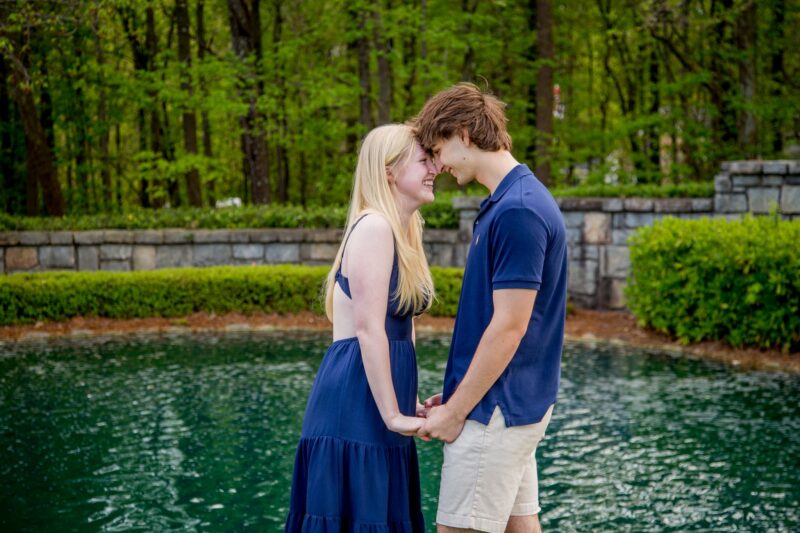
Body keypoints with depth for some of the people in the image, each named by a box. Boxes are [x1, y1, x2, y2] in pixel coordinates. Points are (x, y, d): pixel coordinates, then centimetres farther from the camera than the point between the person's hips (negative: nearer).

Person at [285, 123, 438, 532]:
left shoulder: (403, 231, 16)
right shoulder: (374, 227, -14)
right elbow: (368, 330, -19)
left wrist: (409, 401, 19)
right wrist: (392, 414, -18)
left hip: (375, 397, 10)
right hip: (358, 397, -9)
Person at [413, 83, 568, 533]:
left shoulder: (517, 211, -19)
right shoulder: (509, 201, 12)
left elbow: (509, 327, -21)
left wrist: (455, 410, -14)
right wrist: (455, 395, 16)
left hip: (497, 411, -10)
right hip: (511, 405, 10)